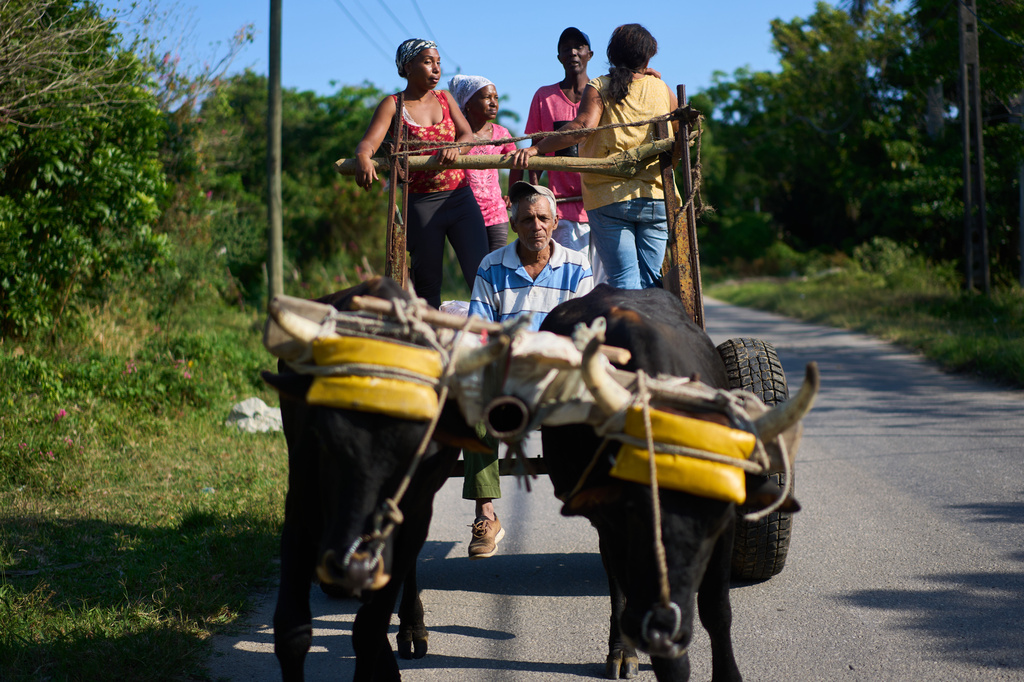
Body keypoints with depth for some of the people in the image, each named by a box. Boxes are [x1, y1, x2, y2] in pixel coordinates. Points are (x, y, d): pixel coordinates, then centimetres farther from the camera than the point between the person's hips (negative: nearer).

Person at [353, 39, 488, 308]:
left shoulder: (444, 98, 14)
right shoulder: (392, 105, 2)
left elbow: (468, 135, 2)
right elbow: (368, 142, -13)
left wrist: (455, 147, -22)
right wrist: (363, 158, -38)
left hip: (460, 197, 3)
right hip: (421, 203, -3)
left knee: (480, 274, -8)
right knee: (427, 283, 2)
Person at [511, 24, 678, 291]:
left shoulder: (598, 88, -1)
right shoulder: (661, 89, 9)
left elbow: (584, 126, -19)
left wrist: (536, 148, -24)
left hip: (610, 199, -3)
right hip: (656, 198, 3)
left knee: (624, 280, -4)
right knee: (650, 281, 8)